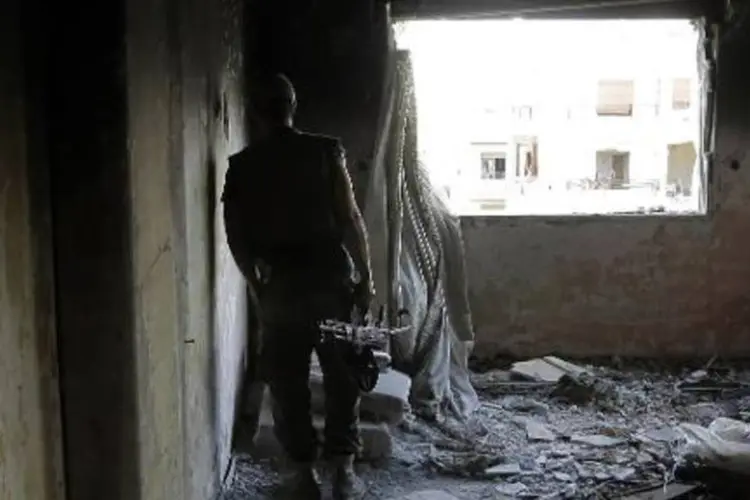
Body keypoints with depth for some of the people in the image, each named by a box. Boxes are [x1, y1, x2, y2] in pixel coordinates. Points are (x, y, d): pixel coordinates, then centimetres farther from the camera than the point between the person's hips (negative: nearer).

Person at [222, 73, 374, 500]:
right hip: (332, 276, 0)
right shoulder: (325, 151, -3)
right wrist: (366, 277, 0)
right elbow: (350, 218, -7)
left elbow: (237, 235, 1)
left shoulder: (242, 166, 1)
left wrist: (257, 284, 15)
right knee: (343, 377, 11)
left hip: (280, 283, 1)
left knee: (288, 382, 11)